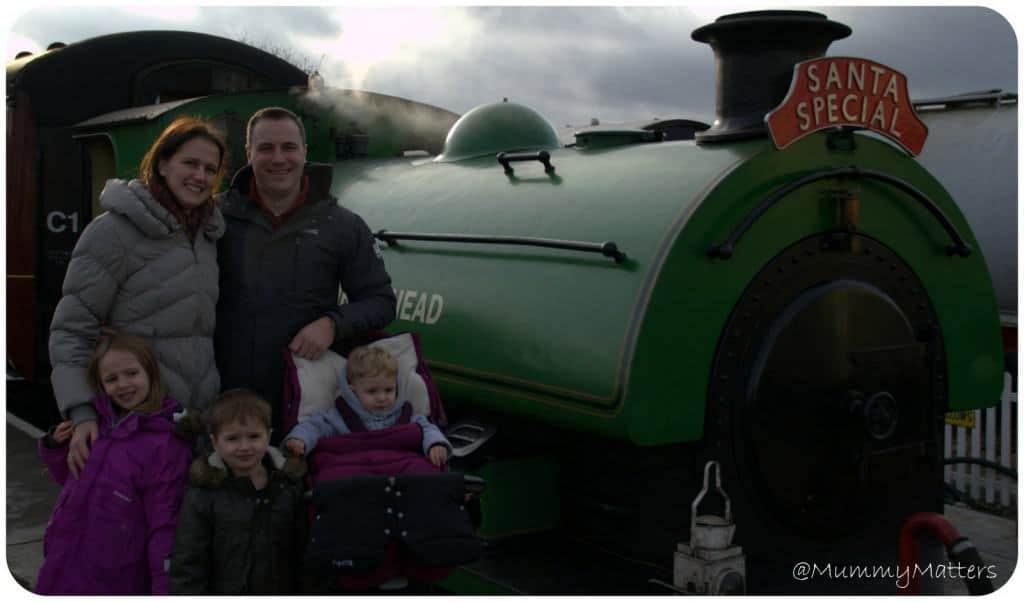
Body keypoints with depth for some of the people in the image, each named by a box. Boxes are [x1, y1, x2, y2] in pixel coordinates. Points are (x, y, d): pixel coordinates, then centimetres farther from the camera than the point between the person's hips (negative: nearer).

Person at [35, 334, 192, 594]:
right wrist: (56, 446, 0)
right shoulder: (95, 423, 3)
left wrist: (164, 586, -16)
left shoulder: (166, 443, -18)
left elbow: (164, 524, -16)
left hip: (115, 582, -6)